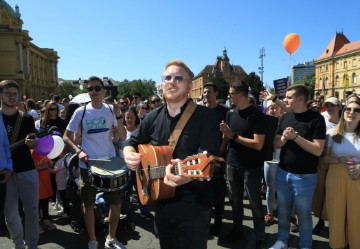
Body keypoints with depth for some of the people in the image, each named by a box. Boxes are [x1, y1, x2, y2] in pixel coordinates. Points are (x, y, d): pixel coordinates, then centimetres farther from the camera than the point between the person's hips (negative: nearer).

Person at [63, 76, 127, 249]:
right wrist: (78, 151, -14)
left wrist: (118, 115, -15)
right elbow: (66, 136, 2)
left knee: (116, 203, 7)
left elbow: (122, 137, -3)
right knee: (89, 204, 10)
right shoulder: (81, 112, -5)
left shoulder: (110, 110, 0)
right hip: (88, 165, -2)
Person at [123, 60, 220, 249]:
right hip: (162, 204, 5)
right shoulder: (153, 117, 4)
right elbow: (133, 141, 15)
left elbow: (210, 159, -23)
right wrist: (129, 154, -8)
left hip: (193, 208, -5)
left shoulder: (205, 116, -14)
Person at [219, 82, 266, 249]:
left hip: (251, 166, -5)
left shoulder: (256, 115, -14)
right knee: (235, 200, 17)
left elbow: (258, 144, -20)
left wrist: (233, 136, -19)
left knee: (255, 203, 6)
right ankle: (237, 231, 36)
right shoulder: (230, 113, 5)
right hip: (232, 164, 6)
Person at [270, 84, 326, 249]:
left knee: (303, 213, 9)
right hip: (282, 172, 5)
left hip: (304, 176, -5)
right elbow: (275, 144, 6)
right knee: (283, 209, 16)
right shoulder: (285, 117, 4)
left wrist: (295, 137, -23)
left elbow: (318, 150, -17)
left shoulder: (316, 118, -12)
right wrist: (283, 139, -15)